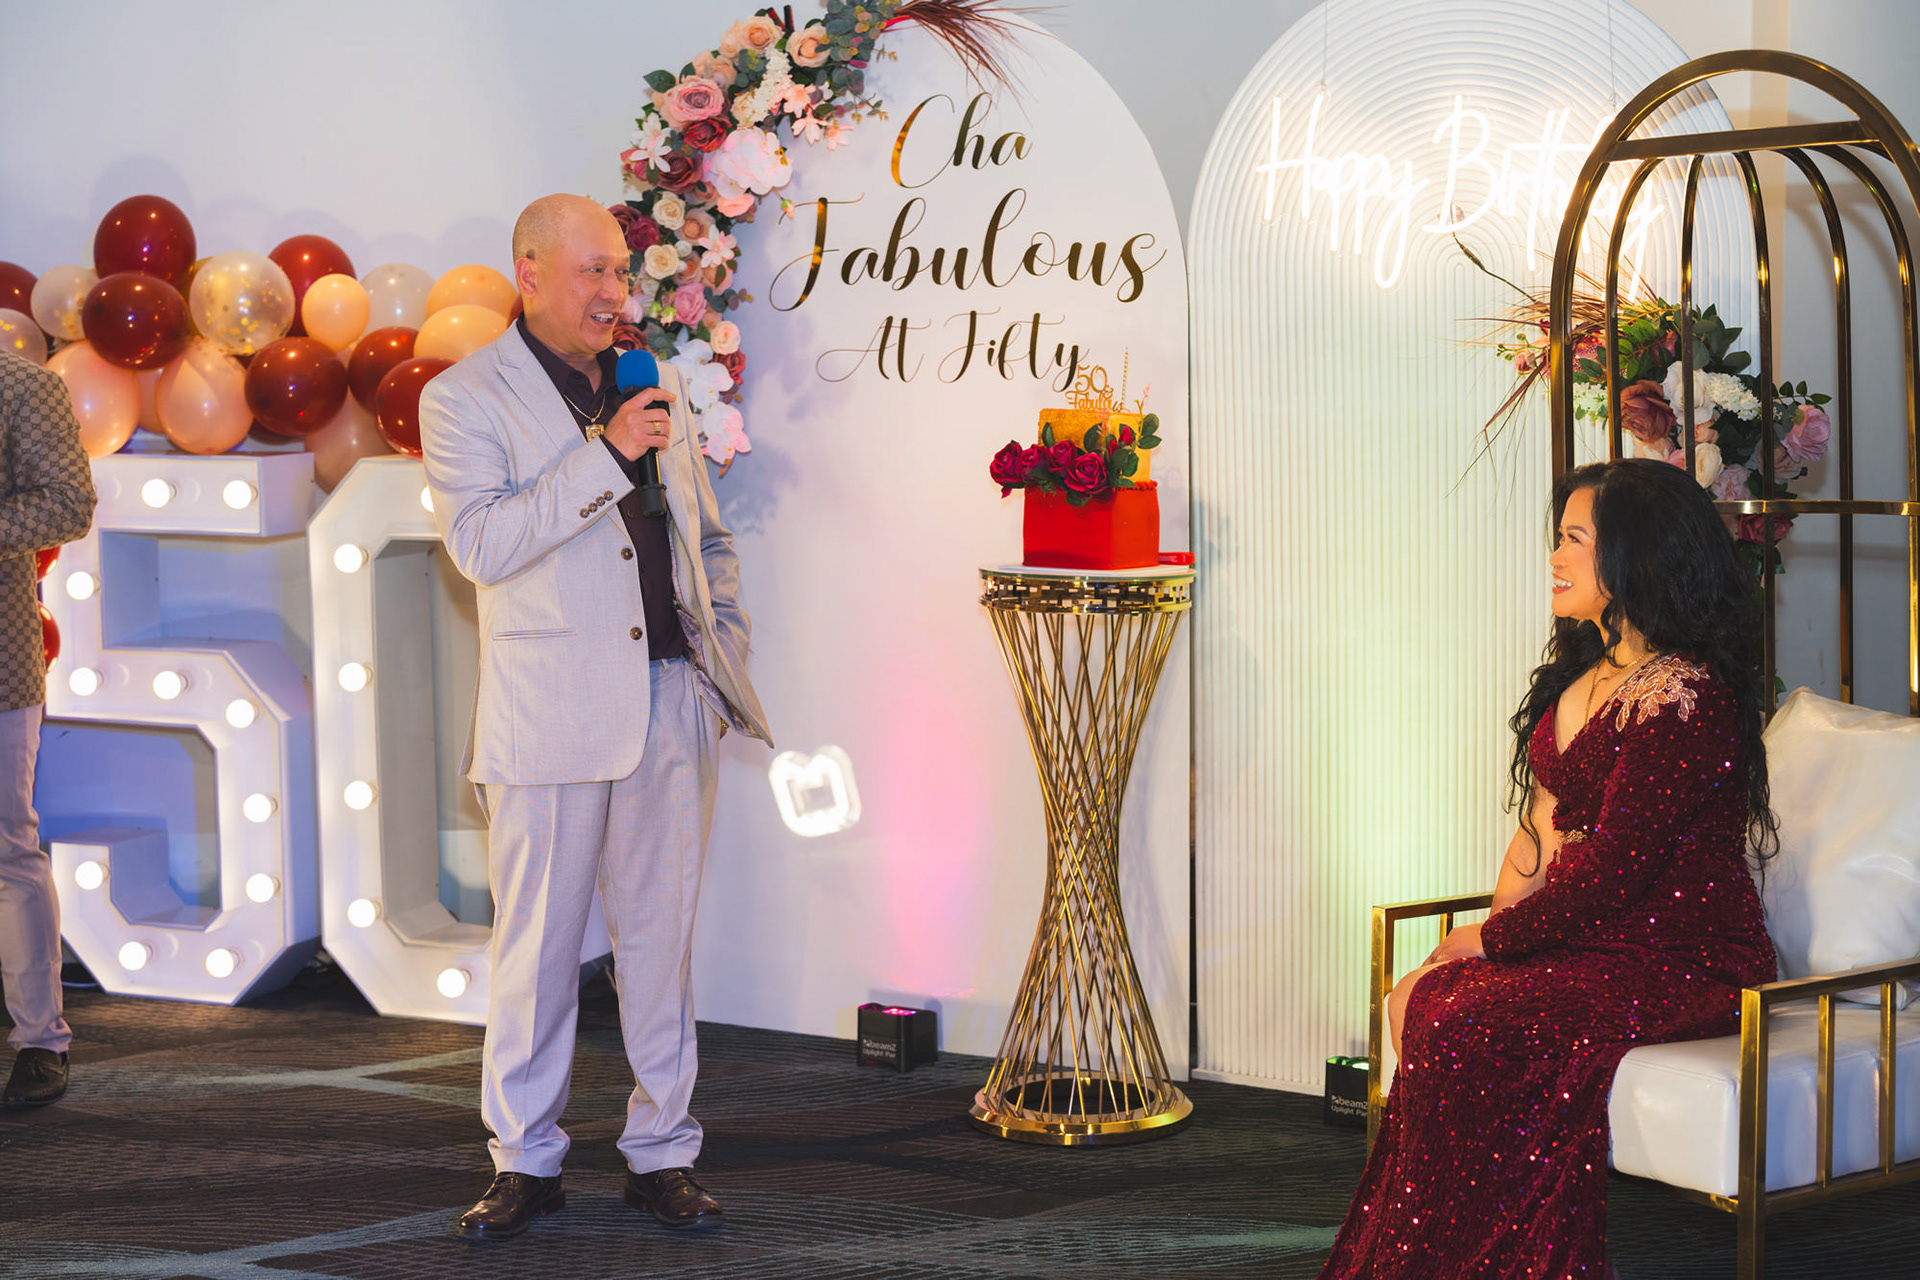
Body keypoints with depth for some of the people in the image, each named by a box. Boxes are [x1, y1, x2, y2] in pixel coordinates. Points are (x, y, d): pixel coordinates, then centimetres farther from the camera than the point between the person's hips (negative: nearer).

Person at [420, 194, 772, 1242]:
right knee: (538, 944, 0)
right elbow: (480, 542, -16)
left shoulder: (657, 386, 16)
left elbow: (708, 535, 26)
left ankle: (660, 1153, 14)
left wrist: (722, 645, 11)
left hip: (672, 704, 4)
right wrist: (605, 449, -19)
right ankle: (524, 1161, 11)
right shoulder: (464, 399, -1)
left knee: (661, 934, 6)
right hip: (550, 713, -4)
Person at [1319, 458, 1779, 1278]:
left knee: (1464, 1031, -25)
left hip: (1682, 964, -9)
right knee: (1416, 1000, -11)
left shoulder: (1684, 697, -17)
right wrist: (1492, 928, 0)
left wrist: (1493, 938, -10)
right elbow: (1543, 827, 15)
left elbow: (1615, 868, -20)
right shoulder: (1584, 678, 14)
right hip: (1591, 940, 9)